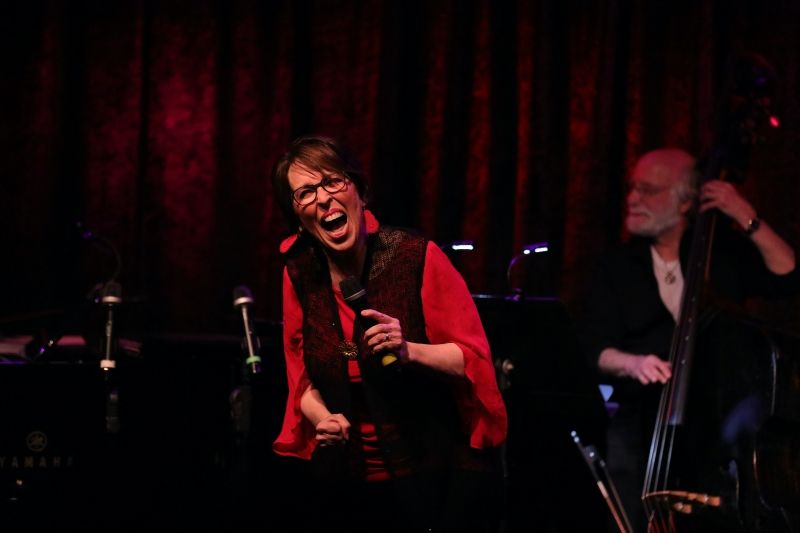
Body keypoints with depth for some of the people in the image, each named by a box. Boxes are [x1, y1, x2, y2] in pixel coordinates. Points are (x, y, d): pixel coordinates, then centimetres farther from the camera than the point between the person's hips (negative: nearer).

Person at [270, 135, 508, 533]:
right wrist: (322, 419, -12)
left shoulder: (417, 257, -13)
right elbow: (303, 379, 8)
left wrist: (408, 350, -27)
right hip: (346, 487, 4)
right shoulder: (299, 273, 0)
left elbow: (475, 359, -10)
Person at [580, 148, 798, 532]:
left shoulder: (724, 248, 8)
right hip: (643, 419, 1)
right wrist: (632, 362, -20)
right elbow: (594, 350, 2)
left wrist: (749, 220, -9)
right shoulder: (616, 268, 9)